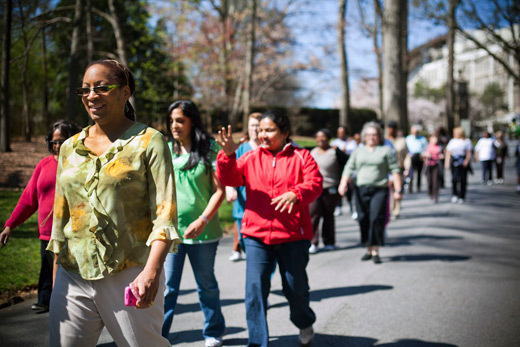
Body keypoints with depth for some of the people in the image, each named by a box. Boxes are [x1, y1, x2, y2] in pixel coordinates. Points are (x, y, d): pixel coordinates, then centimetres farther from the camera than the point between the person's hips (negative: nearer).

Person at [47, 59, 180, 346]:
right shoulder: (69, 148, 13)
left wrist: (151, 271, -21)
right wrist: (56, 277, 14)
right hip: (72, 278, 4)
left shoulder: (149, 142, -1)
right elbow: (60, 217, 17)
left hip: (130, 277, -4)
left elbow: (165, 214, -9)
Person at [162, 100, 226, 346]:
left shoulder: (209, 149, -4)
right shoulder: (165, 150, 5)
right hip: (170, 228, 2)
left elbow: (219, 191, -7)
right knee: (166, 287, -1)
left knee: (206, 284, 14)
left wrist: (202, 220, -17)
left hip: (202, 230, -2)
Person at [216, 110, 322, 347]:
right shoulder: (251, 158, 8)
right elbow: (230, 178, -2)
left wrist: (295, 194, -31)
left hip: (293, 236, -1)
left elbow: (315, 183, -11)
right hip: (257, 235, 2)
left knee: (295, 287, 12)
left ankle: (304, 323, 43)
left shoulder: (301, 157, 2)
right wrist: (227, 155, -20)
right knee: (255, 289, -6)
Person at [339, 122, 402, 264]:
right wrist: (343, 183, -5)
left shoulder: (386, 150, 7)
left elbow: (395, 171, 3)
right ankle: (369, 249, 17)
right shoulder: (358, 151, 17)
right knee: (363, 219, 4)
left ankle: (375, 251, -7)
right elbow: (349, 168, 11)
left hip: (379, 190, -3)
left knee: (376, 218, -14)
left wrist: (398, 190, -5)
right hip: (361, 190, 4)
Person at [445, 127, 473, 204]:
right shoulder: (452, 141, 13)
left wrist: (466, 160, -15)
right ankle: (455, 195, 2)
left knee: (463, 180, 1)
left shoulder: (467, 141, 5)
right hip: (454, 161, 1)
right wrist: (447, 163, 4)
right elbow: (448, 153, 12)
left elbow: (469, 152, 0)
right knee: (454, 178, -13)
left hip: (463, 162, -1)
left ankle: (461, 197, 10)